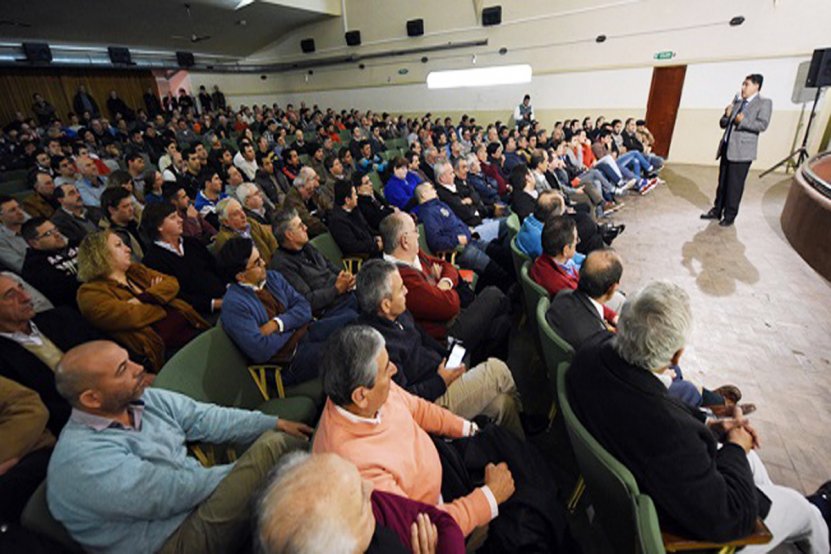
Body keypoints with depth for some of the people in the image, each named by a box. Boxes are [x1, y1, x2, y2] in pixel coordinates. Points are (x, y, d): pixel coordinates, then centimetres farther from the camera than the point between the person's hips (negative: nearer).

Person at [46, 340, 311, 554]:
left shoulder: (143, 399, -1)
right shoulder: (84, 461, -23)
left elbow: (206, 418, 2)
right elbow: (178, 491, -22)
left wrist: (274, 423, -4)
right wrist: (249, 468, -13)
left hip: (196, 499, 8)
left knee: (279, 438, -9)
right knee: (272, 448, -26)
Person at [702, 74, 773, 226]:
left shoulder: (764, 103, -1)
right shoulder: (737, 102, 17)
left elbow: (763, 125, -12)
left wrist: (743, 121, -21)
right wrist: (727, 116, -3)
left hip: (742, 150, -6)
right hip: (726, 148, 6)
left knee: (734, 185, -3)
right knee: (722, 183, 11)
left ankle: (730, 216, 4)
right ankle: (717, 211, 19)